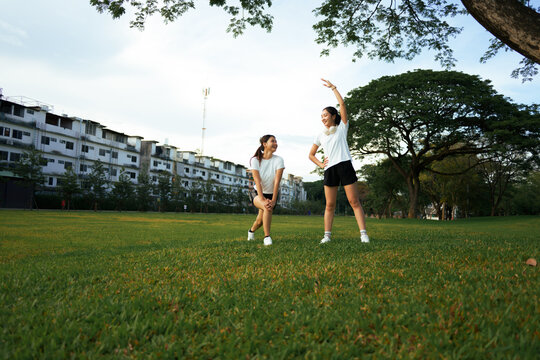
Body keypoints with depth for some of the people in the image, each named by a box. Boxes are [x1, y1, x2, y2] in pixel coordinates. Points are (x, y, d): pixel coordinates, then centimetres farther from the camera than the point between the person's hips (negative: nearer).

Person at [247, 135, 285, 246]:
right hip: (258, 193, -2)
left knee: (261, 220, 3)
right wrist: (262, 199, -35)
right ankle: (267, 237, -24)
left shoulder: (278, 160, -13)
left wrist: (273, 200, -29)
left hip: (272, 194, 2)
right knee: (267, 208, -33)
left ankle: (251, 230, 39)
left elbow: (277, 181, -21)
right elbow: (257, 181, -24)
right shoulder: (255, 160, -14)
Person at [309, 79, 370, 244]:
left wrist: (333, 87, 4)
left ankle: (363, 234, -7)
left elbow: (342, 103, 1)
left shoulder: (342, 128, 10)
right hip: (329, 169, 3)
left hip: (344, 165, -3)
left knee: (354, 202, -6)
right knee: (330, 205, 0)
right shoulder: (320, 136, 17)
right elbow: (311, 155, 23)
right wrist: (320, 164, 6)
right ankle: (327, 235, 2)